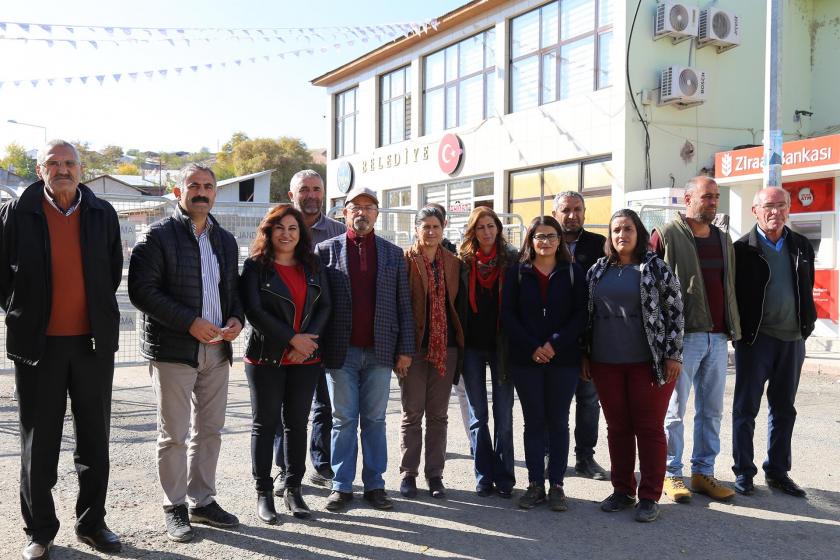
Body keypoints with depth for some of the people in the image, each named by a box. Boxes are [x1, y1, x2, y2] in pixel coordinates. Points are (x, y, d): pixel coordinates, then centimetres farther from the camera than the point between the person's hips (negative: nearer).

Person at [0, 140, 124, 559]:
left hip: (94, 342, 2)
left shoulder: (102, 214, 4)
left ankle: (92, 523, 25)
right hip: (37, 343, -2)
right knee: (38, 443, 7)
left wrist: (100, 315, 11)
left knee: (95, 441, 10)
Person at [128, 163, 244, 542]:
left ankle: (203, 501, 26)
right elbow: (142, 290, -13)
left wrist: (236, 318, -2)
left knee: (209, 431, 13)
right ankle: (174, 507, 16)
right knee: (173, 435, 2)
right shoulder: (159, 235, -5)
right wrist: (190, 322, -19)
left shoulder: (226, 241, 14)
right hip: (173, 350, -6)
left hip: (216, 350, 6)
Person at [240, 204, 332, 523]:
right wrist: (294, 338, -15)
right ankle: (264, 494, 12)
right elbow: (254, 311, -11)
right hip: (266, 358, -3)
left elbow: (325, 306, 5)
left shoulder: (312, 267, 10)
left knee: (298, 423, 9)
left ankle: (293, 489, 19)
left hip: (305, 358, 4)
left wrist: (306, 342, -10)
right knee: (265, 424, 3)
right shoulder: (255, 266, -2)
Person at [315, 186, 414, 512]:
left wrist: (405, 350, 2)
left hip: (379, 351, 1)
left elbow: (404, 305, 7)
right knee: (344, 420, 6)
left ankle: (375, 485, 18)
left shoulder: (393, 254, 9)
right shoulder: (326, 250, 4)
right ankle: (342, 486, 15)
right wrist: (317, 345, -5)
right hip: (341, 351, -1)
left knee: (375, 420, 8)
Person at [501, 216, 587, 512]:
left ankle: (556, 485, 13)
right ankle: (535, 484, 13)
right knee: (533, 421, 6)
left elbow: (581, 313, -2)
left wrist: (556, 344, -14)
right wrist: (531, 348, -12)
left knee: (558, 421, 5)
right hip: (526, 359, 0)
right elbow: (508, 314, -1)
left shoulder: (572, 272, 5)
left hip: (563, 359, 0)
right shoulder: (517, 272, 5)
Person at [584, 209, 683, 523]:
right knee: (617, 427, 10)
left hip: (649, 361, -4)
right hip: (605, 363, 4)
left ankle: (650, 496, 11)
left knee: (649, 428, 2)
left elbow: (674, 312, -3)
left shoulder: (656, 268, -2)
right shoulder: (597, 271, 10)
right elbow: (588, 314, 14)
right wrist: (585, 355, 12)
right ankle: (622, 490, 22)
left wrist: (673, 354, -8)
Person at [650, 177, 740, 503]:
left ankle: (703, 473, 21)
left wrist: (734, 328, 14)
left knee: (711, 411, 11)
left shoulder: (723, 240, 16)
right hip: (683, 336, -6)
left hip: (718, 338, 6)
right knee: (674, 409, 1)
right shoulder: (666, 236, -4)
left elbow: (730, 288, 20)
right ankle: (672, 474, 12)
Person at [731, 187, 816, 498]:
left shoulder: (801, 246, 8)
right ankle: (743, 472, 13)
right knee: (746, 408, 3)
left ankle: (778, 471, 24)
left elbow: (808, 288, 15)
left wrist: (807, 324, 7)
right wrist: (741, 331, -8)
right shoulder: (743, 249, -6)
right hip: (755, 339, -5)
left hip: (793, 339, 5)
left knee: (784, 409, 12)